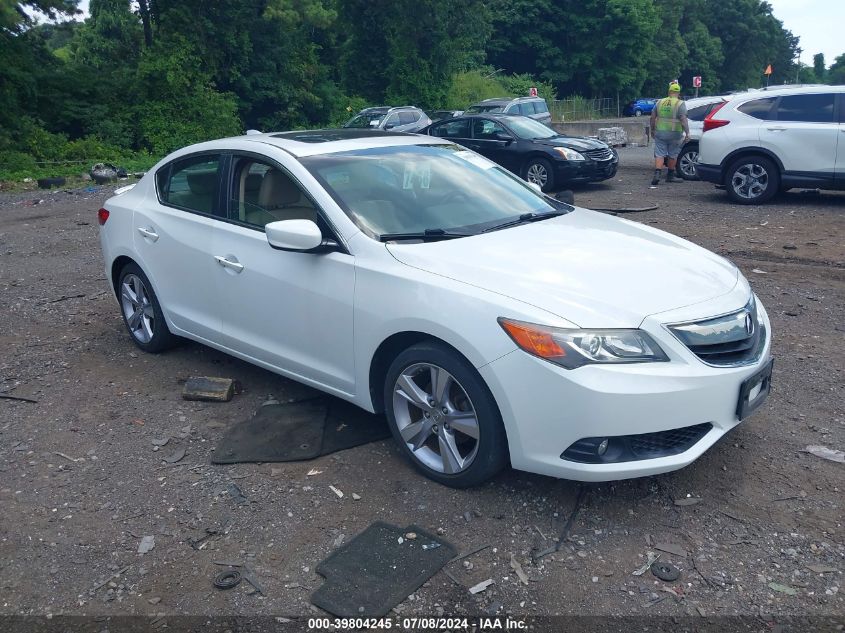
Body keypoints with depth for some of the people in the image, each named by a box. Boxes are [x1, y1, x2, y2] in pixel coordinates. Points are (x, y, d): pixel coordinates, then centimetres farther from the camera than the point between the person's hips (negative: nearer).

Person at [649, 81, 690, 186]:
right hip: (674, 133, -2)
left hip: (660, 133, 2)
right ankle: (670, 176, 19)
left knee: (659, 154, 2)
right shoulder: (680, 104, -5)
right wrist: (687, 133, -12)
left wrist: (653, 129, 21)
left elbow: (653, 117, 10)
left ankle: (657, 174, -15)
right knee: (673, 155, 10)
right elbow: (683, 120, -13)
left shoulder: (660, 102, 7)